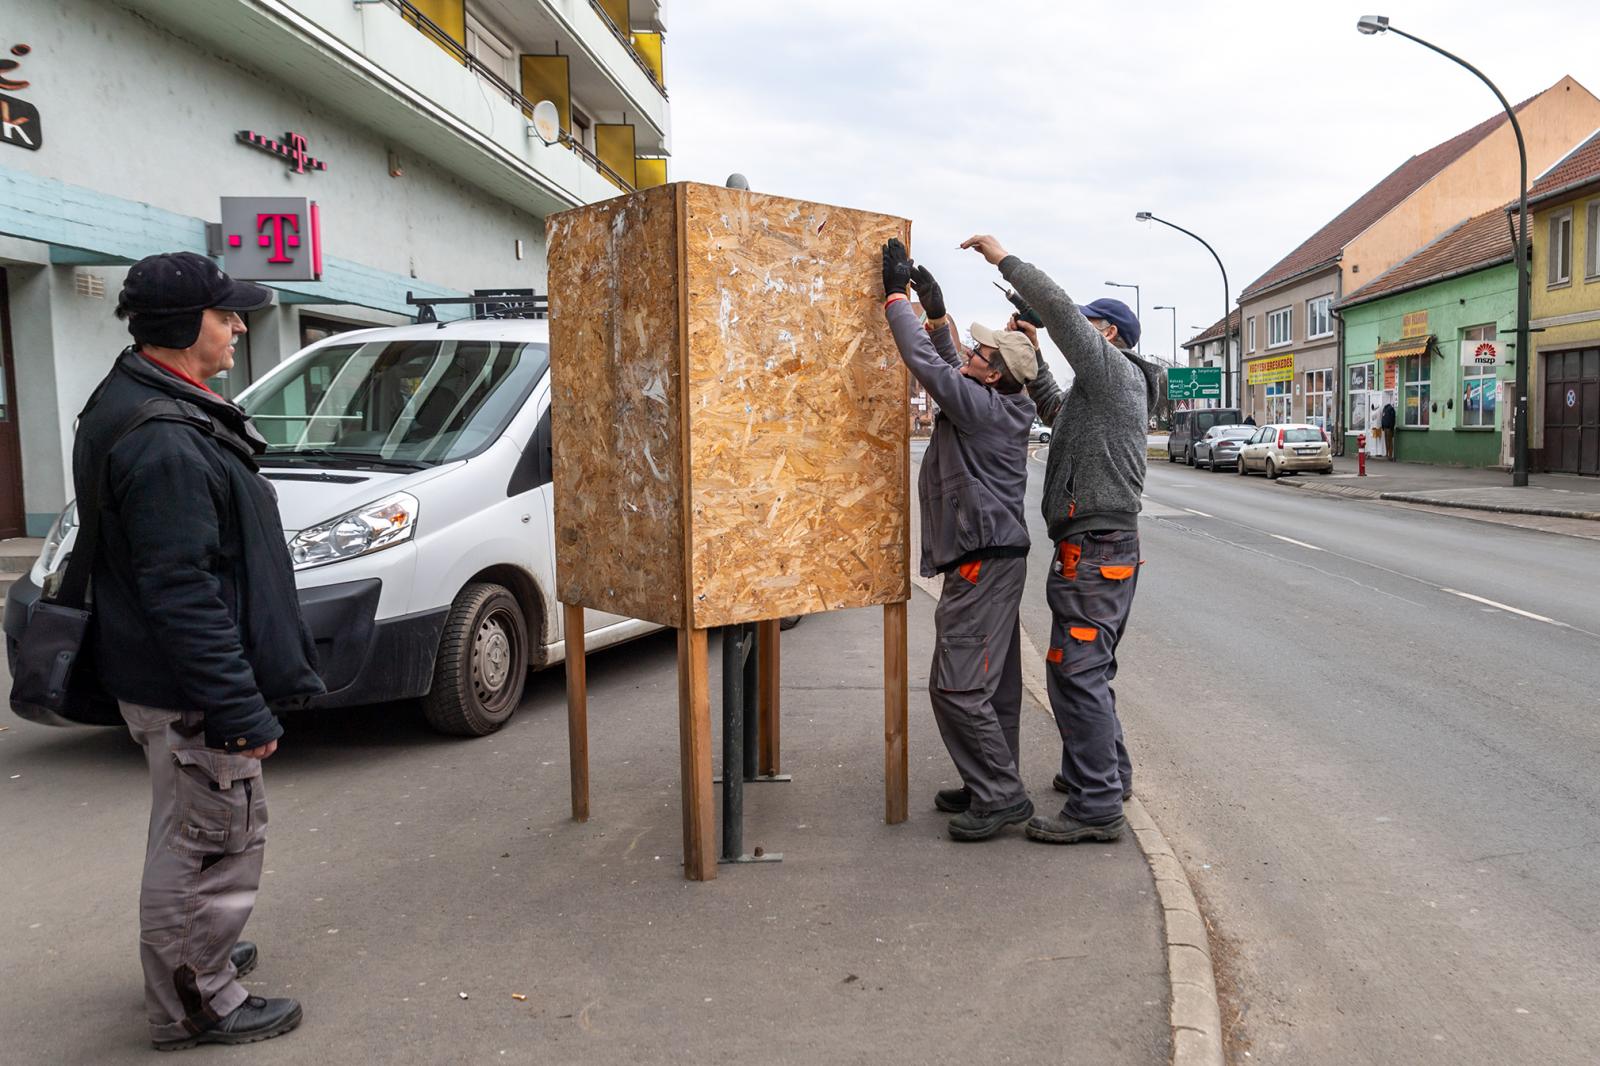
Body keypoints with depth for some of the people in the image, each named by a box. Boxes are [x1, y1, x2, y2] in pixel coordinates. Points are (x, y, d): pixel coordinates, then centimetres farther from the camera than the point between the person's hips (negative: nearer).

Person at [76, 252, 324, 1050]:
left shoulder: (144, 406, 9)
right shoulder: (164, 443, -26)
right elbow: (182, 595, -28)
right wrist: (240, 708, -25)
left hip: (167, 679, 11)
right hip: (189, 691, -11)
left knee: (189, 832, 25)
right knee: (212, 840, 3)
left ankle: (190, 959, 43)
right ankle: (195, 1006, 19)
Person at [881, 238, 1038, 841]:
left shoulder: (984, 409, -16)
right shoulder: (1000, 405, 11)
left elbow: (928, 363, -19)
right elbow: (953, 371, 27)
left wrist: (895, 295, -9)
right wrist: (936, 313, 20)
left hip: (982, 563, -11)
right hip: (994, 558, 11)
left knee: (959, 688, -8)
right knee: (991, 683, 15)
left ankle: (1000, 796, -1)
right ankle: (992, 786, 24)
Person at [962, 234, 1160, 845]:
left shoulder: (1114, 370, -8)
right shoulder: (1101, 388, 22)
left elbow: (1059, 309, -20)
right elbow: (1056, 413, 38)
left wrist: (1005, 260, -13)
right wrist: (1034, 359, 26)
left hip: (1094, 548, -11)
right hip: (1104, 547, 11)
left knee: (1076, 671, -12)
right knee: (1089, 669, 20)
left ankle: (1097, 807, -11)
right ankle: (1106, 772, 31)